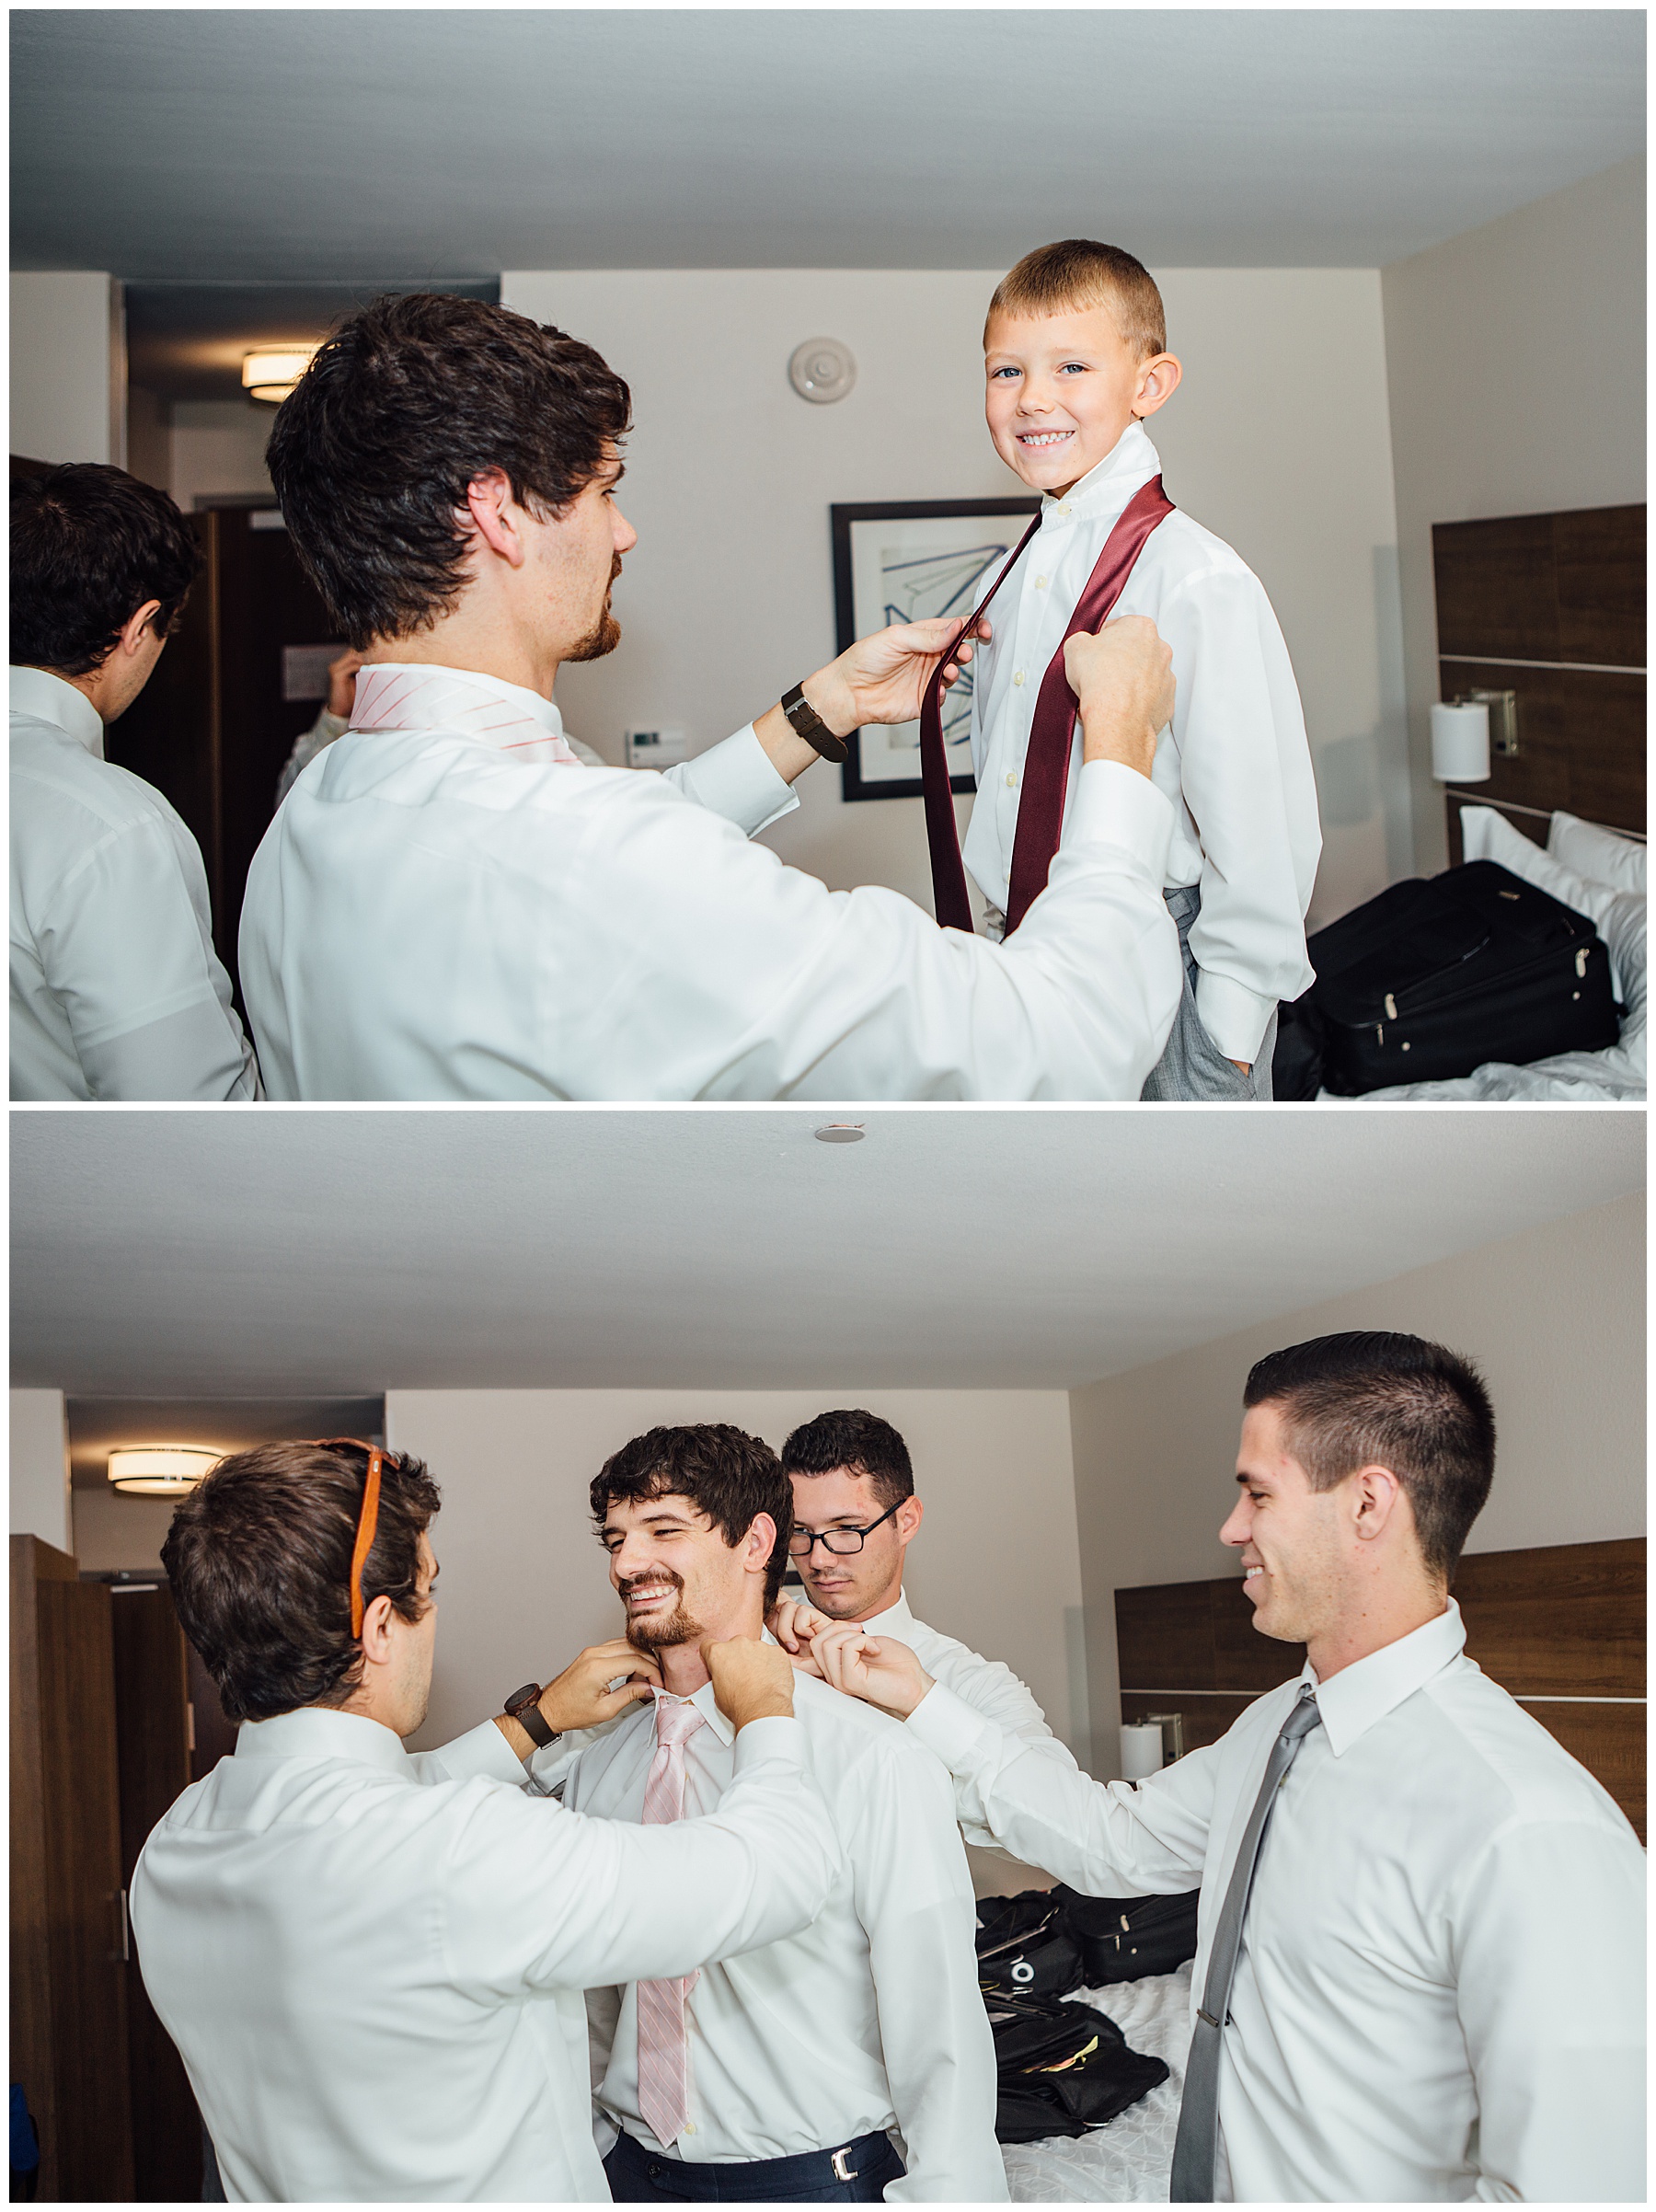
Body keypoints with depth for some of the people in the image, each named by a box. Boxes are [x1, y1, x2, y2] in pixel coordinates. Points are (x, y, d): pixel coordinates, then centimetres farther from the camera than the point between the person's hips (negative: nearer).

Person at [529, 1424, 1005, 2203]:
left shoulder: (873, 1761, -16)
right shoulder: (595, 1768, 1)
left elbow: (939, 2036, -14)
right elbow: (591, 2009, 11)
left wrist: (943, 2194, -15)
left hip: (813, 2177, -4)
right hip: (632, 2169, 4)